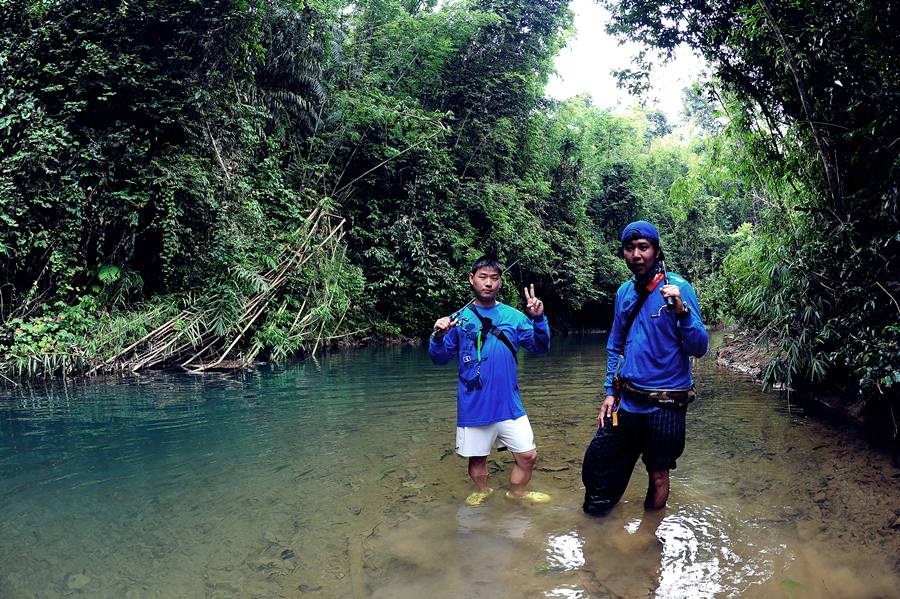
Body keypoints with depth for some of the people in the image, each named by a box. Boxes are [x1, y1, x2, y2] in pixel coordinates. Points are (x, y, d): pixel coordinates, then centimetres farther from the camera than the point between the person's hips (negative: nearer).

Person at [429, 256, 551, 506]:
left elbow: (541, 347, 1)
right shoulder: (459, 318, -1)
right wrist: (438, 336, -20)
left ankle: (517, 492, 33)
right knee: (477, 457, 13)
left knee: (528, 455, 5)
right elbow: (440, 358, 0)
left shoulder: (514, 317, 3)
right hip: (473, 407, -1)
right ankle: (482, 492, 42)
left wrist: (539, 319, -15)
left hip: (509, 405, 1)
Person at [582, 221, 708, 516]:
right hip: (626, 401, 5)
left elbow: (699, 348, -16)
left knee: (658, 476, 11)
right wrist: (610, 392, 9)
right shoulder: (624, 291, 5)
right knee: (595, 467, 10)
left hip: (664, 405, -5)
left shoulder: (679, 287, -11)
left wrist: (682, 311, -32)